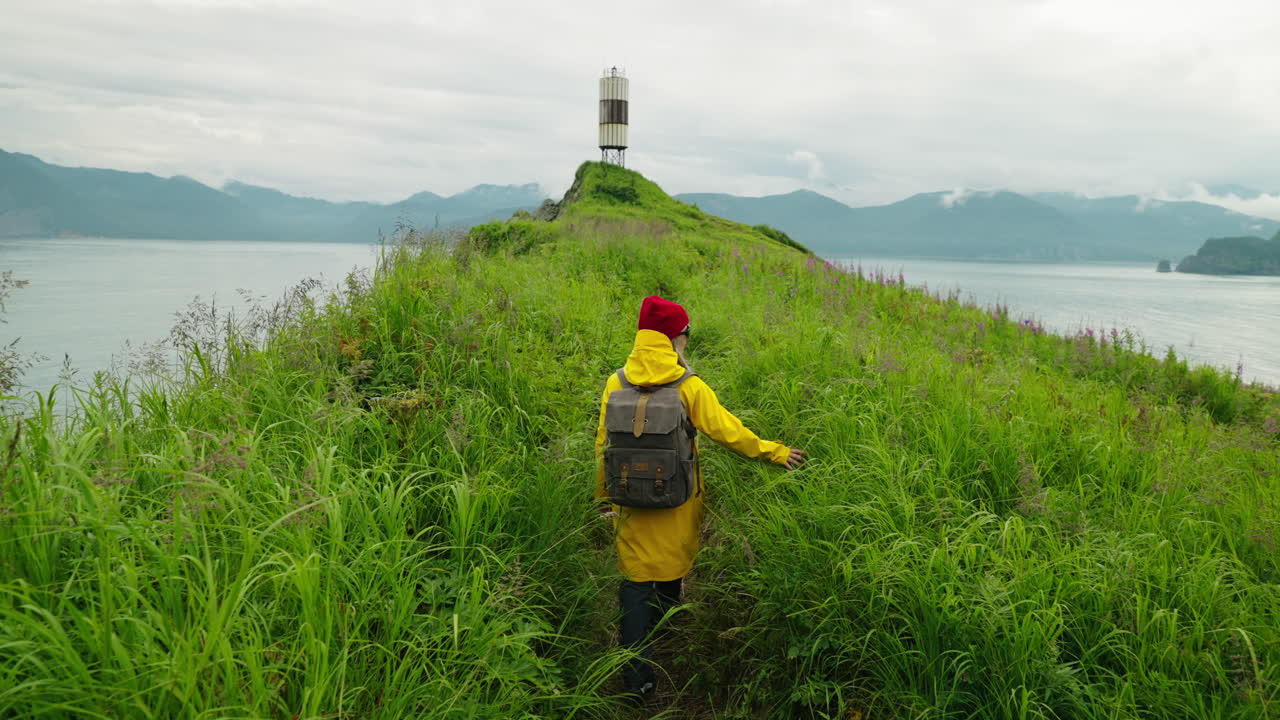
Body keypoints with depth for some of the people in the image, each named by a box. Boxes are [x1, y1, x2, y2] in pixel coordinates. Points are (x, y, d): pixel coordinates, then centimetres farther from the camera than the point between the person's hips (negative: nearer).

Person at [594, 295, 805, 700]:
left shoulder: (617, 384, -6)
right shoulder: (688, 387, -14)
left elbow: (604, 444, -1)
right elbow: (727, 431, -11)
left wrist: (603, 495, 11)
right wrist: (775, 453, 2)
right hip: (677, 501, -1)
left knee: (637, 579, 6)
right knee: (671, 572, 21)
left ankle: (637, 676, 5)